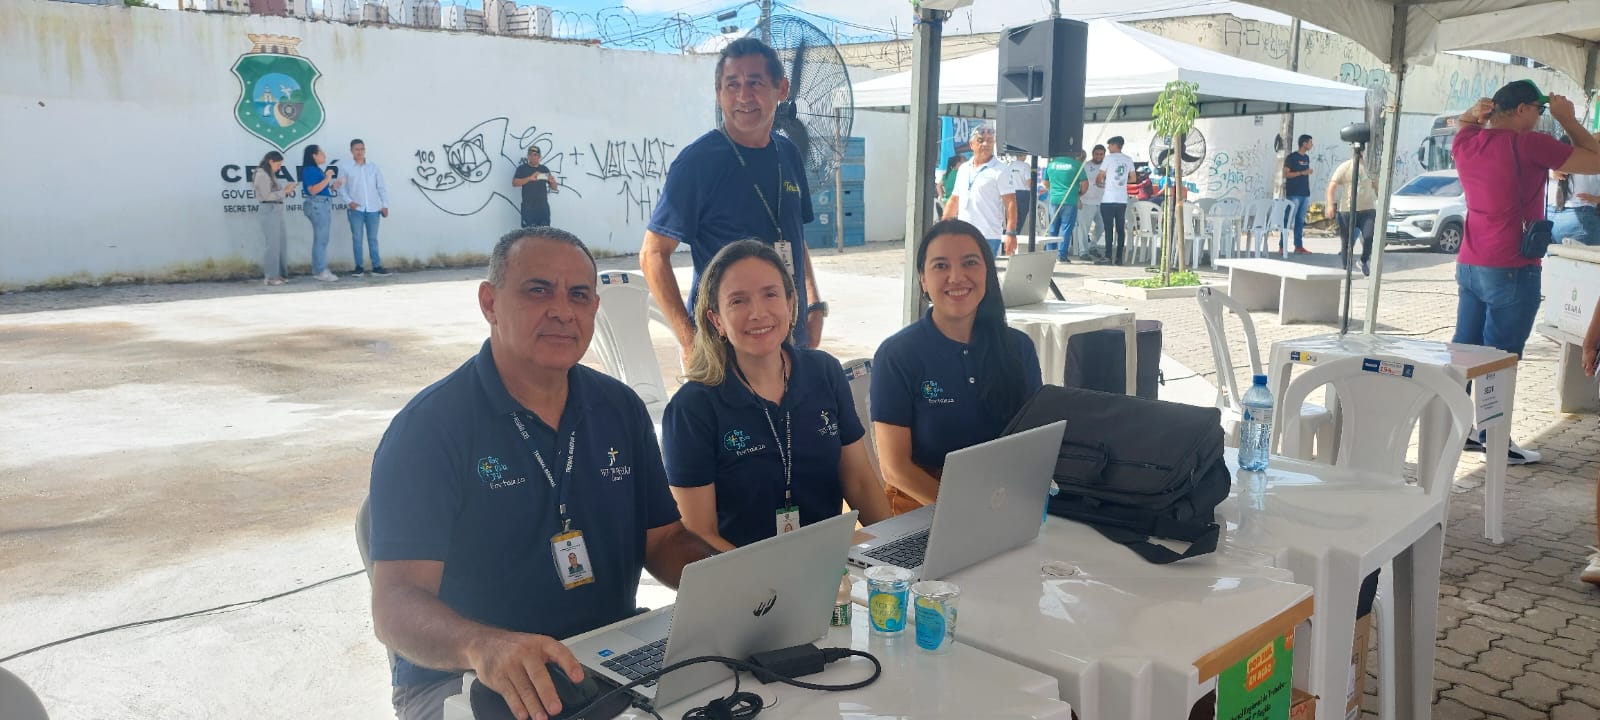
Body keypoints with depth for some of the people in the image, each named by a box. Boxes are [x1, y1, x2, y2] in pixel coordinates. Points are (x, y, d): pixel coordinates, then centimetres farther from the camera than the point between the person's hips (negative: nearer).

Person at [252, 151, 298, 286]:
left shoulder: (270, 175, 18)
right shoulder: (262, 175, -8)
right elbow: (266, 196, -14)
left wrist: (286, 188, 3)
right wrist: (284, 191, -10)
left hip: (277, 211, 9)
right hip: (270, 210, -9)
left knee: (282, 242, 9)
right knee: (273, 243, -8)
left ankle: (278, 274, 15)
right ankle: (270, 277, -4)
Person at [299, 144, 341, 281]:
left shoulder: (317, 170, 20)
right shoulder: (309, 170, -10)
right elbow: (313, 190, -19)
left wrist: (333, 186, 12)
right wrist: (327, 179, -19)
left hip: (324, 205, 10)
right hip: (317, 206, -10)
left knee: (321, 239, 11)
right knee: (321, 240, -9)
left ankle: (318, 270, 14)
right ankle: (320, 271, -7)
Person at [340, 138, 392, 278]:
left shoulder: (373, 166, 6)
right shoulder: (346, 168, 1)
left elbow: (381, 187, 7)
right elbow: (341, 189, 1)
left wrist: (385, 205, 2)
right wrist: (349, 202, -14)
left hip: (373, 208, 1)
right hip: (355, 209, -1)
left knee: (373, 238, 5)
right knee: (357, 238, 2)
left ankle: (377, 267, 7)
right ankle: (359, 267, 8)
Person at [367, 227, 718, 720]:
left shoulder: (621, 409, 6)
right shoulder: (428, 427, -11)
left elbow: (665, 539, 11)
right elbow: (396, 603, -17)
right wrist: (483, 645, -39)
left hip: (615, 657, 5)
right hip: (461, 680, -5)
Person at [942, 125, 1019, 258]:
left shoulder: (1001, 171, -4)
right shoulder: (963, 169, 15)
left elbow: (1011, 203, -9)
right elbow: (954, 200, 21)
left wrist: (1011, 233, -18)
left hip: (988, 237, -6)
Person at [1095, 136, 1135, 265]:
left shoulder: (1109, 158, -5)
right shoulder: (1129, 160, 10)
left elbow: (1099, 177, -2)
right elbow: (1132, 178, 16)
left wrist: (1099, 183, 19)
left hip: (1108, 199, -5)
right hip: (1123, 199, 5)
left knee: (1109, 228, -5)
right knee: (1121, 229, 6)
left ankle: (1108, 256, -9)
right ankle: (1119, 257, 5)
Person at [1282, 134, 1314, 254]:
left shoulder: (1306, 157, 16)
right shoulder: (1292, 157, -6)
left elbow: (1306, 176, 20)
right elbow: (1285, 174, -10)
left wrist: (1308, 193, 18)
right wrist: (1301, 173, -18)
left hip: (1304, 194, 7)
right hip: (1293, 194, -7)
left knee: (1300, 221, 7)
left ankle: (1298, 246, 9)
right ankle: (1281, 246, -4)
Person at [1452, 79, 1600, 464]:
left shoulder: (1466, 143, 5)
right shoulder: (1528, 144, -13)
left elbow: (1464, 126, 30)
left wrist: (1475, 114, 8)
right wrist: (1566, 119, 2)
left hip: (1469, 265, 7)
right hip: (1512, 270, -7)